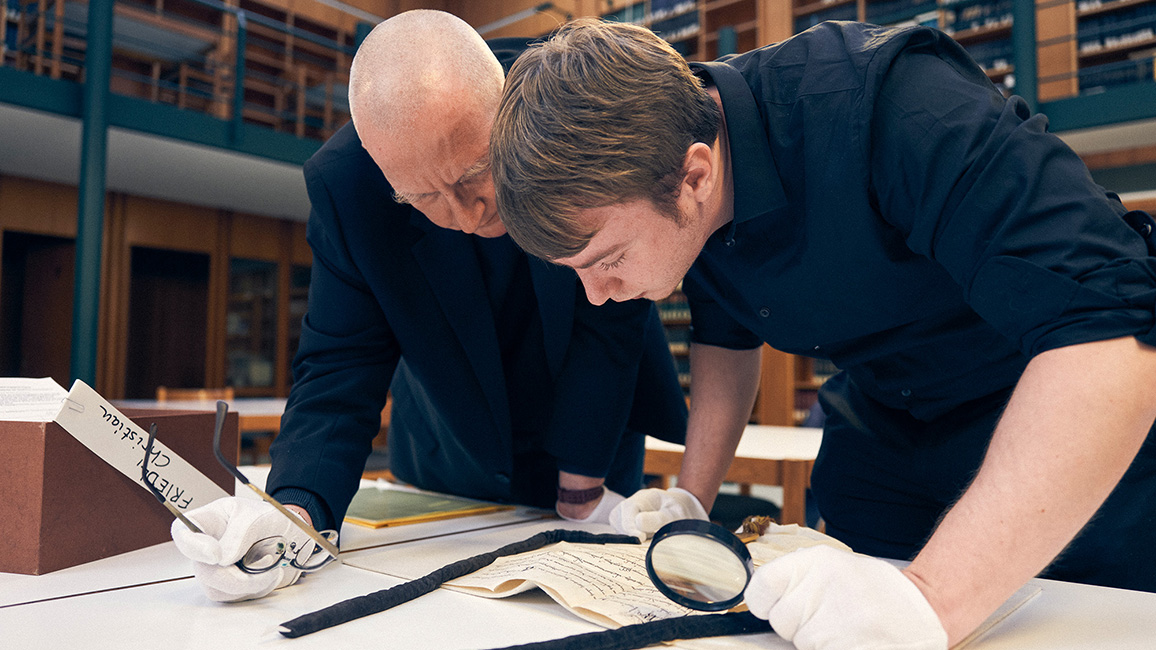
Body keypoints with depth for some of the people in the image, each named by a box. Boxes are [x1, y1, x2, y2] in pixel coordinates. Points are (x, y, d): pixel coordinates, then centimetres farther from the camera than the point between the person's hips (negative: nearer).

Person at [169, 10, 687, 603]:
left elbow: (610, 317, -24)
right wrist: (296, 511, -43)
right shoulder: (341, 180, -27)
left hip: (597, 433, 0)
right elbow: (340, 366, -24)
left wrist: (582, 488, -19)